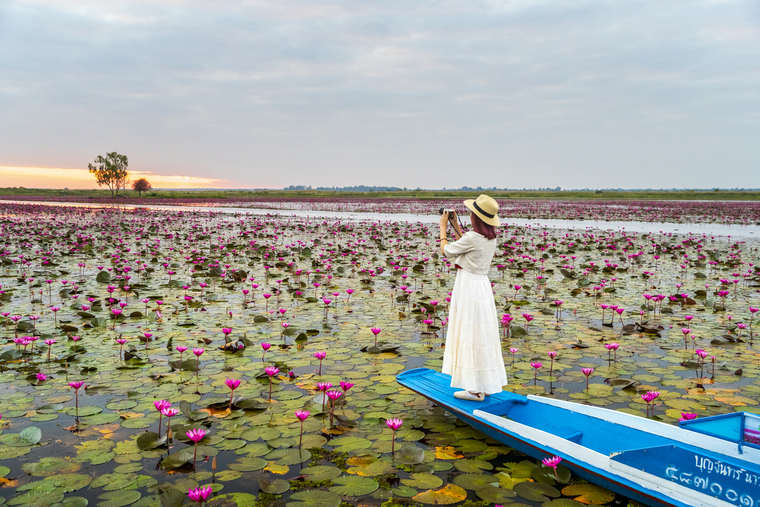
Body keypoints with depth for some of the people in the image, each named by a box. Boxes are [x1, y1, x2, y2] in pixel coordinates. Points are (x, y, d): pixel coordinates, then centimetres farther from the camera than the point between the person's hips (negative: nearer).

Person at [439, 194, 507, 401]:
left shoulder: (472, 237, -19)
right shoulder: (491, 237, 5)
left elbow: (445, 251, -6)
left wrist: (443, 227, 7)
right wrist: (455, 225, 22)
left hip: (469, 287, -9)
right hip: (482, 285, 9)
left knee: (471, 335, -2)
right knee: (481, 336, 15)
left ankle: (477, 390, 4)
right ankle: (485, 383, 24)